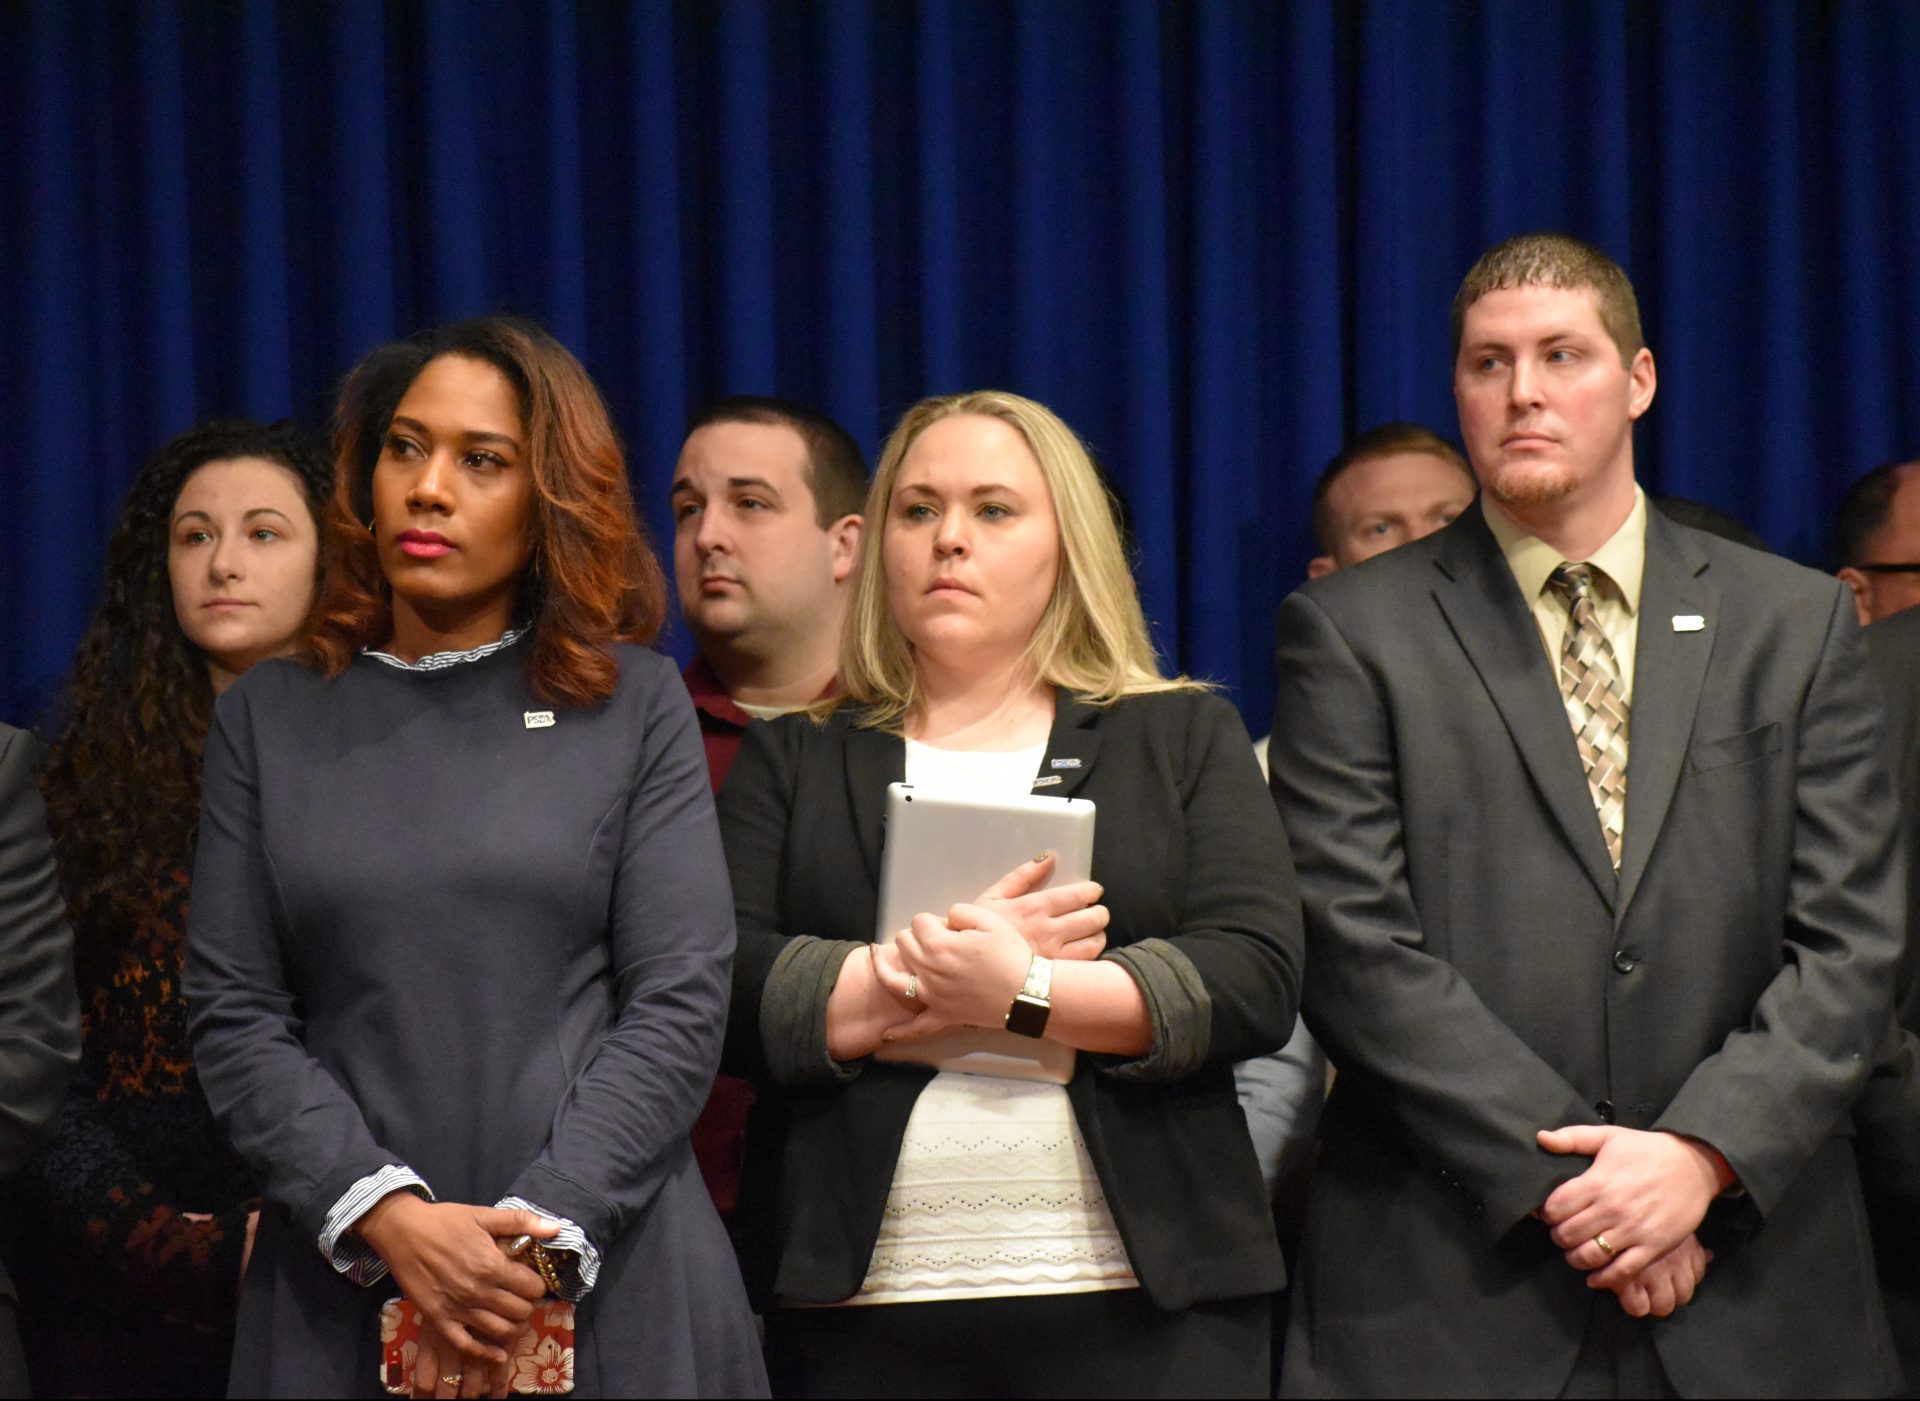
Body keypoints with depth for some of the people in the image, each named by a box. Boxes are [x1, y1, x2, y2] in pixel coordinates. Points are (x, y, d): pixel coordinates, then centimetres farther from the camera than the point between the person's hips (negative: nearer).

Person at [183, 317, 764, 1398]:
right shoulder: (270, 718, 9)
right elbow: (234, 1014, 2)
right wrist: (391, 1218, -13)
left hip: (612, 1278, -1)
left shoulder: (636, 703, 4)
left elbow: (680, 1002, -3)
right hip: (343, 1285, 1)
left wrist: (537, 1234, -14)